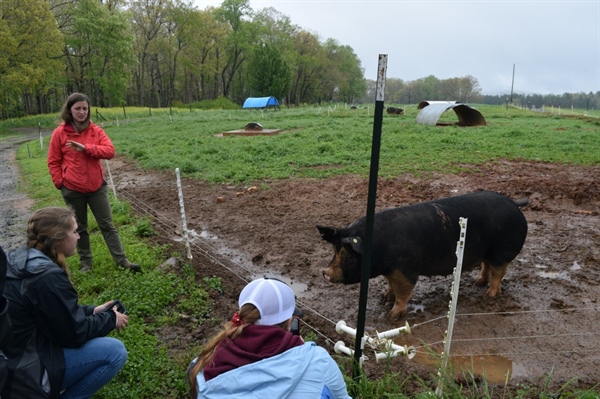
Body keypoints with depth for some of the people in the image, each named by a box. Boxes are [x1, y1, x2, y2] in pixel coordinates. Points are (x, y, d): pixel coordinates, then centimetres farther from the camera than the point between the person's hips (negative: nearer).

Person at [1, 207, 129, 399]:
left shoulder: (21, 259, 2)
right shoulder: (48, 278, -26)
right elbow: (75, 333, -17)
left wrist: (91, 311, 10)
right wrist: (111, 318, -2)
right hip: (22, 375, -10)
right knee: (115, 351, -12)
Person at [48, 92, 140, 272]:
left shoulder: (96, 130, -2)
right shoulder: (60, 133, -6)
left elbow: (110, 151, -14)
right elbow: (53, 162, -1)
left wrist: (86, 148, -24)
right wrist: (60, 182, -7)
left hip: (97, 186, 1)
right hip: (72, 189, -1)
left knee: (107, 224, 7)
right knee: (80, 227, 14)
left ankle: (122, 260, 11)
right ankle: (85, 262, 27)